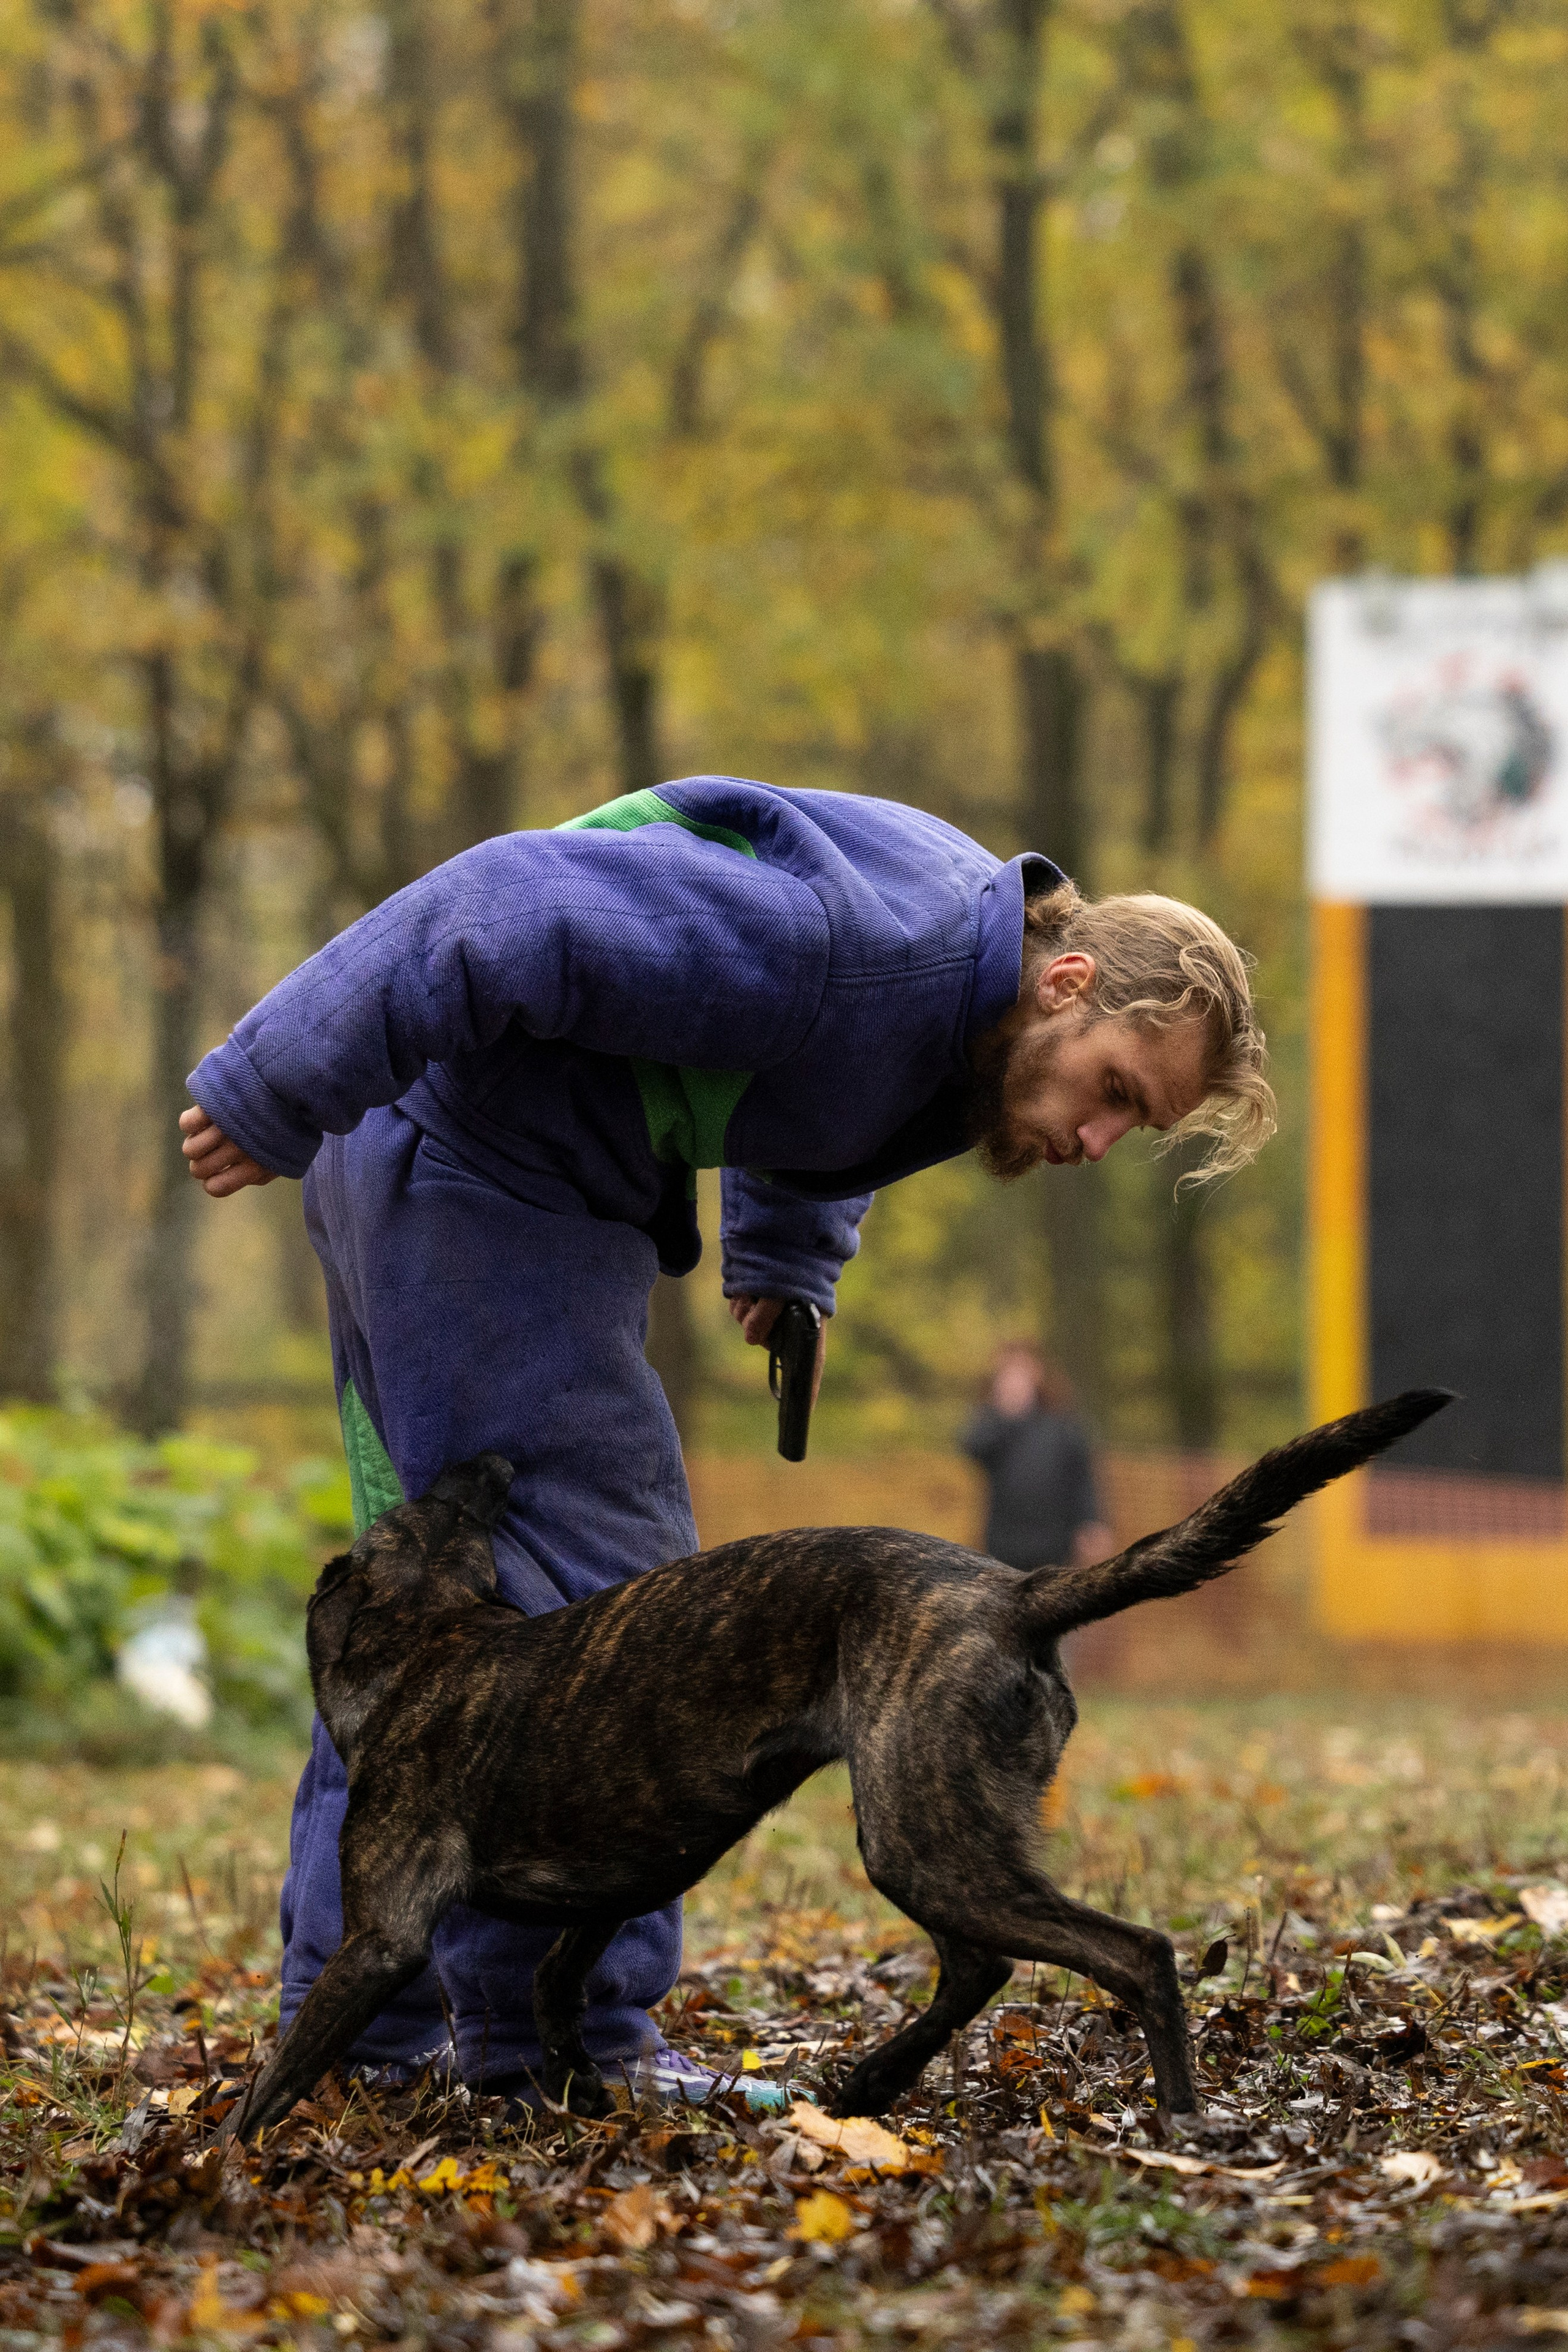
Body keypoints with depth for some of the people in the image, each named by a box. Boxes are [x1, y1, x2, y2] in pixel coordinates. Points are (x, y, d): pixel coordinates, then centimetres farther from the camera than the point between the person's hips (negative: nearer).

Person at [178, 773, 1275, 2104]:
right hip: (480, 1176, -11)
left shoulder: (966, 1016, 5)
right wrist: (275, 1101, -25)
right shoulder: (852, 946, -27)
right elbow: (511, 917, -29)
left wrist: (787, 1267, 16)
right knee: (575, 1587, -11)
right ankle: (567, 2032, -9)